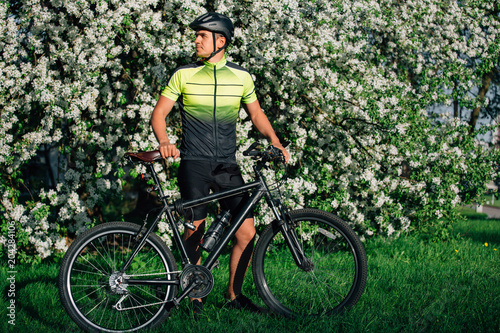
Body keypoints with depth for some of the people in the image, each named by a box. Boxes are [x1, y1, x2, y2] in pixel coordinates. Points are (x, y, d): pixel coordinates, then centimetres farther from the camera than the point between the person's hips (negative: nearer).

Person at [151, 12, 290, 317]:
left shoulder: (241, 77, 8)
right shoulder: (184, 75, 2)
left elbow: (256, 113, 19)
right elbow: (159, 112, 2)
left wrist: (275, 141, 3)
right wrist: (164, 141, -19)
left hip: (227, 165, 2)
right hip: (194, 164, -2)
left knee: (247, 233, -3)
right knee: (195, 232, -6)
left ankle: (234, 294, 15)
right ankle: (195, 295, 11)